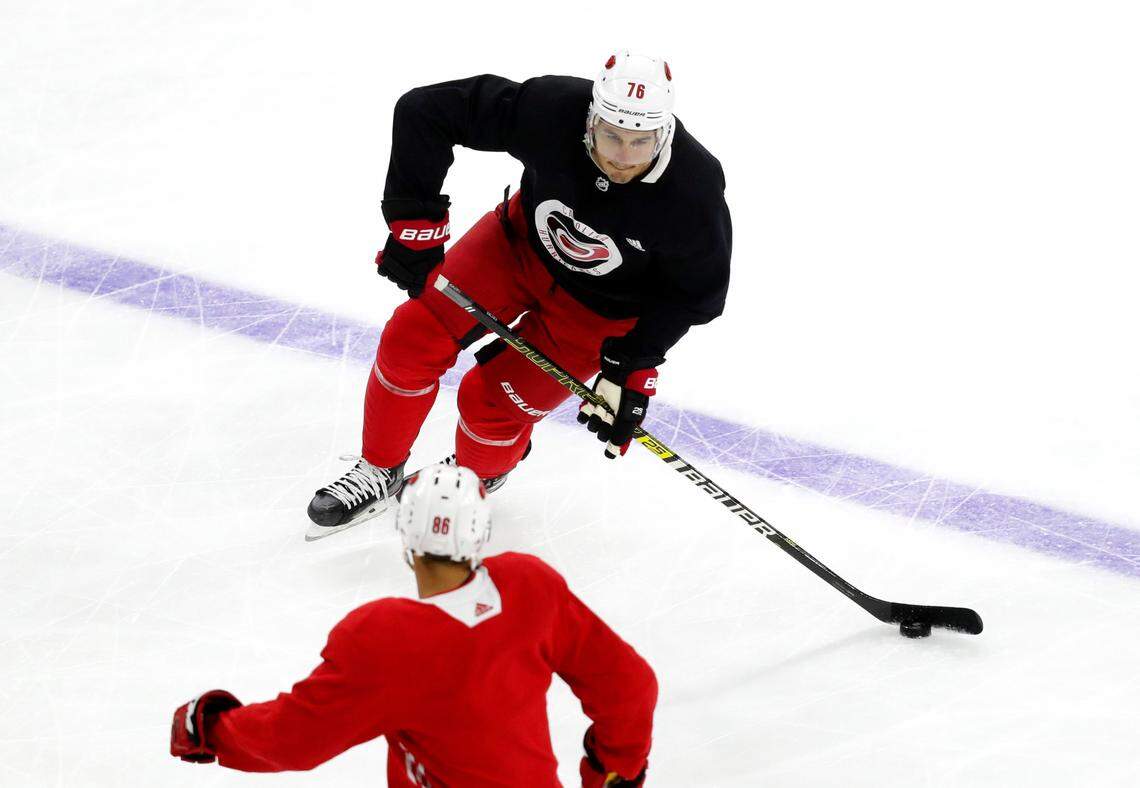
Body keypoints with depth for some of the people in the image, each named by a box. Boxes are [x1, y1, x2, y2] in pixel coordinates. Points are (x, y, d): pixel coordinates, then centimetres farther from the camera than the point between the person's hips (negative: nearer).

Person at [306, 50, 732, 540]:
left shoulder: (693, 189, -35)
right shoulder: (552, 110, -34)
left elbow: (695, 291, -17)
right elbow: (424, 111, -25)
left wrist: (632, 370, -21)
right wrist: (415, 224, -23)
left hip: (603, 305, -2)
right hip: (525, 240, 2)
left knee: (491, 400, -5)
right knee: (413, 337, -6)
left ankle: (477, 479, 32)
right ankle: (380, 472, 20)